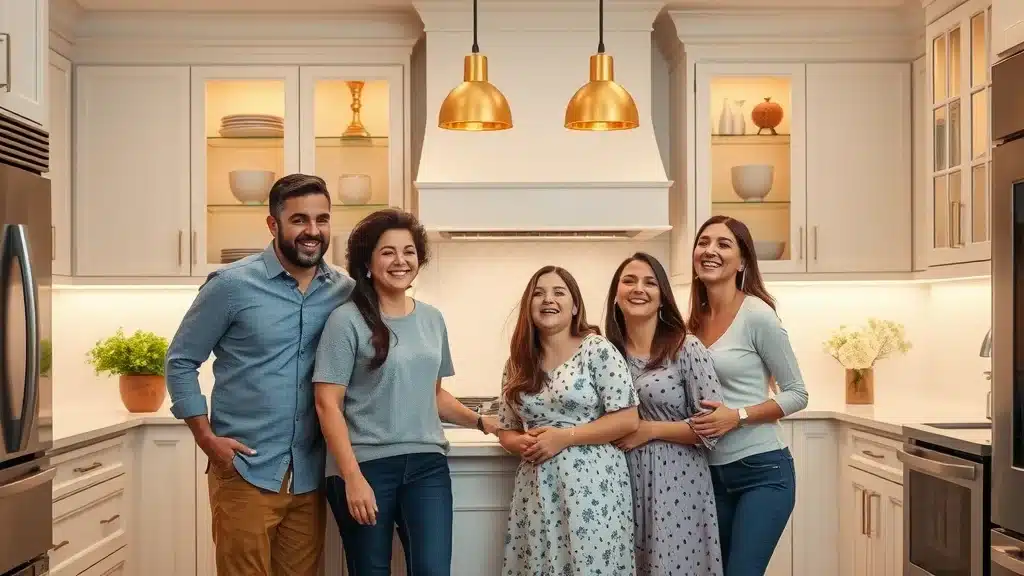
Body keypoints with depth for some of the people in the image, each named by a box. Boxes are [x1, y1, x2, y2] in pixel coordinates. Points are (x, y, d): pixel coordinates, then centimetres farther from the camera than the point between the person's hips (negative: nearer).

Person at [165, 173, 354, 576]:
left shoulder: (344, 291, 3)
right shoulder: (231, 285, -7)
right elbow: (180, 362, 0)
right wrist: (206, 437, -7)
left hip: (310, 476, 3)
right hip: (245, 473, -3)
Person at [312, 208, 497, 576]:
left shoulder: (433, 319, 11)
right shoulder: (348, 320, -6)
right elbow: (327, 404, -10)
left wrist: (479, 421, 7)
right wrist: (352, 477, -16)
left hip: (427, 464, 4)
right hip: (365, 465, -4)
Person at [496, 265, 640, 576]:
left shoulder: (597, 349, -5)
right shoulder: (518, 363, 9)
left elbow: (628, 419, -10)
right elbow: (506, 431, 15)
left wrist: (563, 437, -14)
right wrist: (524, 443, -8)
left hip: (592, 485, -4)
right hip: (537, 490, 5)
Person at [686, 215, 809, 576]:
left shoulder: (757, 315, -12)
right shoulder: (696, 321, 6)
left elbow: (797, 394, -9)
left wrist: (738, 416, -21)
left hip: (762, 470, -6)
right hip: (712, 473, 7)